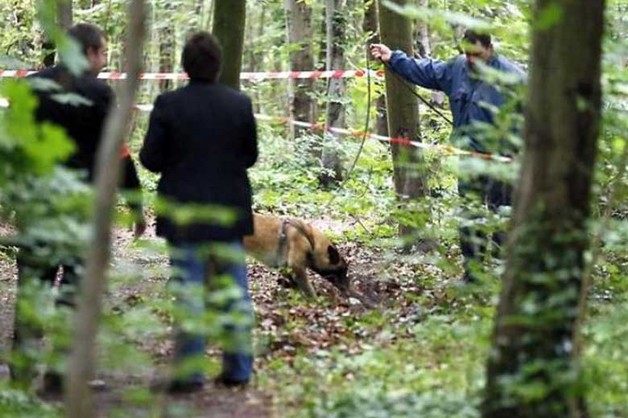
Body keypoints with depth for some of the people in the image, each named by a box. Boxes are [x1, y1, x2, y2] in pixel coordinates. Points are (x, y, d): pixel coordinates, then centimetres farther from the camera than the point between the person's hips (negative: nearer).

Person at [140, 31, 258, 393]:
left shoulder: (169, 105, -11)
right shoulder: (240, 104, -3)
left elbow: (150, 158, -8)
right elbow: (250, 156, 4)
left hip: (185, 213, -3)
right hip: (230, 211, 3)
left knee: (190, 291, 0)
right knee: (235, 290, 10)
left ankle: (189, 373, 0)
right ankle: (238, 368, 14)